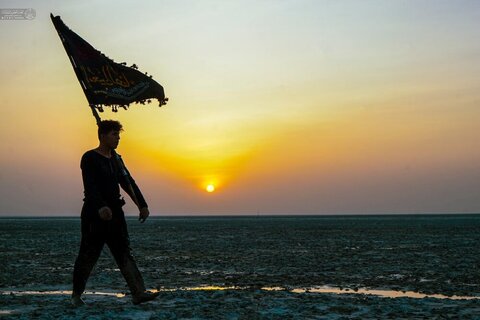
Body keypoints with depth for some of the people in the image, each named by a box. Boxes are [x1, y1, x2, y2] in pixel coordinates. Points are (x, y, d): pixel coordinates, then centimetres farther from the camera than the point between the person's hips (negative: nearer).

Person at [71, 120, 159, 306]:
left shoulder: (115, 159, 15)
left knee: (124, 253, -3)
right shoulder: (89, 159, -9)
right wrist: (101, 207, -37)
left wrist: (142, 205, 7)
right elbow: (90, 187, -22)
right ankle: (76, 294, 20)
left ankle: (138, 293, -10)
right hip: (94, 214, -6)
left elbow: (129, 183, 16)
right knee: (87, 256, 3)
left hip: (114, 213, 7)